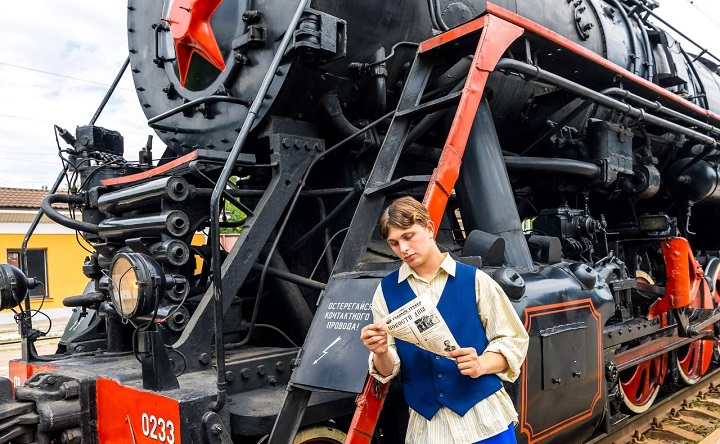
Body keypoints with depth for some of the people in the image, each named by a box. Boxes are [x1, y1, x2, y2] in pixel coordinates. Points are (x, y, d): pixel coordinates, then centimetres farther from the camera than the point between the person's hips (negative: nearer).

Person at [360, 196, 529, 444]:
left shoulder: (474, 280, -2)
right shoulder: (386, 291, 1)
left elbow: (512, 340, 0)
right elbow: (387, 371, 1)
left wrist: (481, 365, -19)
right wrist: (381, 353, -22)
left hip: (485, 418, -1)